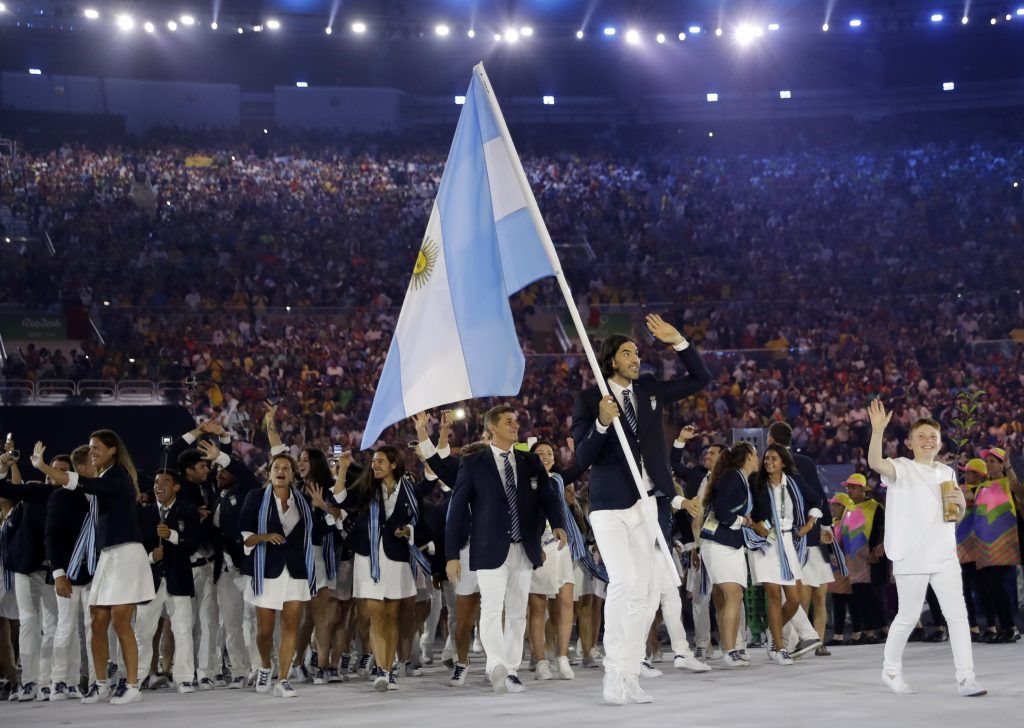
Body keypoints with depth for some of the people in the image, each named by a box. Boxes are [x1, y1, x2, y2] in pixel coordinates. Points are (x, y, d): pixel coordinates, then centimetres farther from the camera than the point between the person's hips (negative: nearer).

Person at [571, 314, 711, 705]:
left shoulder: (649, 390, 10)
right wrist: (602, 423, -24)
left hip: (645, 504, 5)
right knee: (624, 583, -20)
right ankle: (614, 673, -13)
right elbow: (583, 458, -8)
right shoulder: (589, 399, -3)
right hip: (610, 506, -5)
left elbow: (700, 379, 14)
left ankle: (630, 675, 10)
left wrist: (677, 341, 2)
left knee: (643, 591, 4)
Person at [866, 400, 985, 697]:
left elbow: (957, 516, 22)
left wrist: (960, 504, -1)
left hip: (944, 556, 5)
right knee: (908, 616, 4)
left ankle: (966, 678, -4)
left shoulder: (947, 472, 15)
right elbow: (875, 463, -26)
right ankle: (891, 670, 24)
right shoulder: (902, 468, -3)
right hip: (911, 558, -5)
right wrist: (878, 430, -39)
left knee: (957, 614, -4)